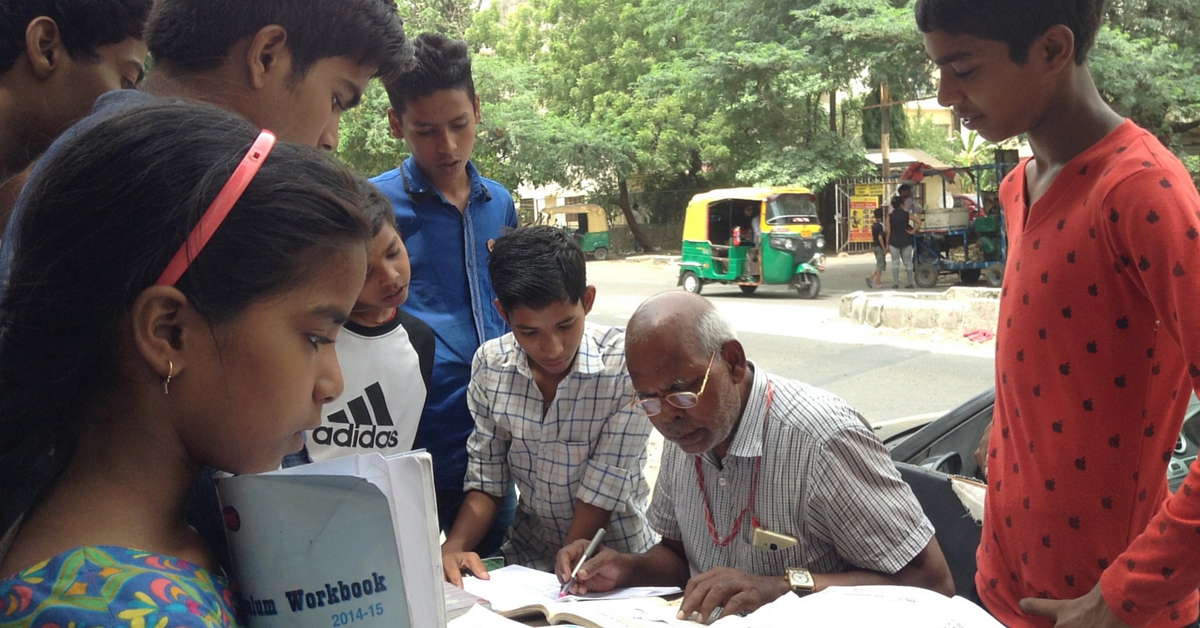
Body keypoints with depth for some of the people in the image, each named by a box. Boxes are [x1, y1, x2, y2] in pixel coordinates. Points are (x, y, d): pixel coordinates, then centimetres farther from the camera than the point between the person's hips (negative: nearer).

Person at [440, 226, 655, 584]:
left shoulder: (626, 365, -18)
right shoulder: (490, 364, -5)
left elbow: (603, 490, -16)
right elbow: (486, 478, 1)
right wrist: (454, 546, -14)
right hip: (526, 556, 5)